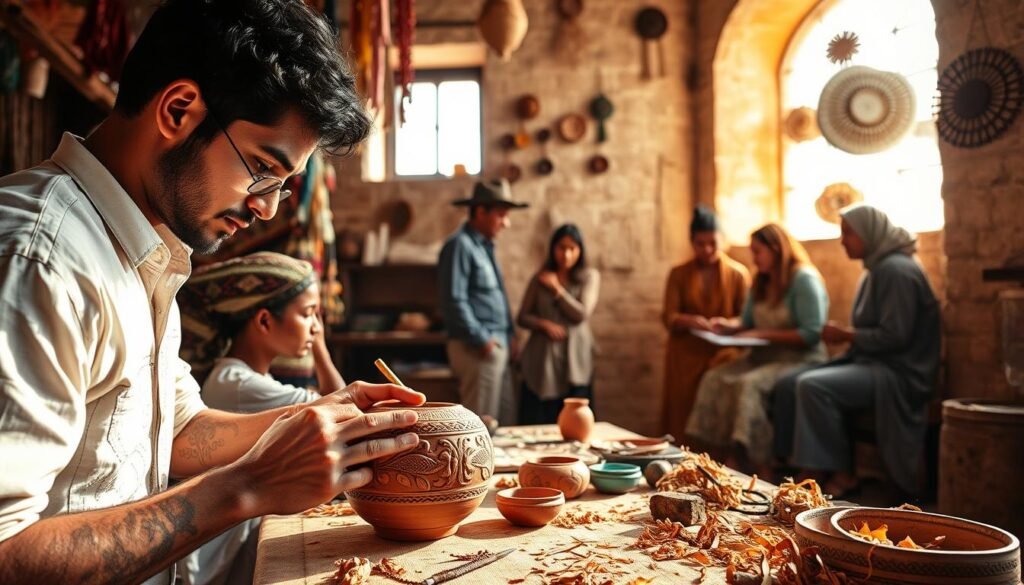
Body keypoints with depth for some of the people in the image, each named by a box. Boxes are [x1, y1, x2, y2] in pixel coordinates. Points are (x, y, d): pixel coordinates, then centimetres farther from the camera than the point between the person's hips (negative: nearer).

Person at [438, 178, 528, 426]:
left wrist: (510, 336, 15)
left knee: (506, 419, 13)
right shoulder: (460, 245, -11)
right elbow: (455, 301, -19)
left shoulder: (485, 246, 18)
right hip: (477, 349, -10)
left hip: (497, 346, 10)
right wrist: (481, 339, -18)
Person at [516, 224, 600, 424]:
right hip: (542, 360, 1)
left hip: (575, 362, -1)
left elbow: (581, 314, -6)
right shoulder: (540, 278, 8)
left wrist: (557, 288, -5)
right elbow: (522, 317, 8)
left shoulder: (589, 276, 4)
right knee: (536, 424, 1)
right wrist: (544, 324, -11)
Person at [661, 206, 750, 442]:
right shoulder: (679, 274, 9)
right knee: (683, 418, -6)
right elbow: (668, 316, 0)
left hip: (723, 356, -1)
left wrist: (735, 347, -17)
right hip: (687, 357, 1)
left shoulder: (738, 273, 5)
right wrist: (690, 321, -22)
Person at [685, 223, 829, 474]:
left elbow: (811, 334, -17)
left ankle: (763, 470, -27)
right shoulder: (761, 281, 16)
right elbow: (748, 322, 22)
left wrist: (763, 335, -16)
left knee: (748, 384, -32)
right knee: (714, 379, -15)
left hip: (800, 359, -8)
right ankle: (732, 461, -21)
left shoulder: (804, 279, -10)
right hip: (764, 356, 8)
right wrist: (730, 325, 0)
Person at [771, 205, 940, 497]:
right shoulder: (875, 270, 17)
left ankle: (840, 475, -18)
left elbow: (894, 336, -22)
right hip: (871, 362, 10)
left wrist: (847, 335, -12)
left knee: (812, 386, -28)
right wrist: (844, 334, 3)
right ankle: (796, 464, -5)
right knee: (787, 385, -3)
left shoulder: (896, 270, -14)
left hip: (898, 372, -10)